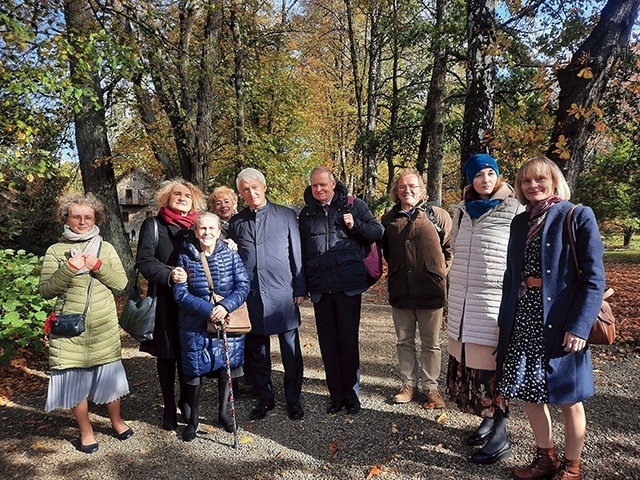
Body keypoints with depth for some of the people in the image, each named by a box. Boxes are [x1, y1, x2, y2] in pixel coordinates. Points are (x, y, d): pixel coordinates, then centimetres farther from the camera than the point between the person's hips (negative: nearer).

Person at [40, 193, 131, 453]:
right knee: (74, 379, 6)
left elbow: (121, 283, 0)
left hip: (104, 328, 1)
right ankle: (86, 431, 26)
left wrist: (98, 266, -13)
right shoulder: (55, 251, 3)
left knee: (109, 374, 9)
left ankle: (116, 420, 32)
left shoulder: (105, 248, 7)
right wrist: (69, 269, -17)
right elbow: (45, 290, -4)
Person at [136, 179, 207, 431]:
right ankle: (169, 408, 25)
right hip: (165, 302, -1)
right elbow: (144, 260, -6)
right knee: (166, 355, 9)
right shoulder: (154, 224, 3)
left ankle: (185, 402, 27)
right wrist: (168, 275, -23)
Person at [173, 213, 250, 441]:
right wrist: (208, 309, -19)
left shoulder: (230, 255, -2)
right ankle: (193, 419, 29)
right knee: (194, 371, 7)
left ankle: (223, 412, 34)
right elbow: (180, 294, -8)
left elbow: (243, 285, -5)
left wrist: (225, 306, -22)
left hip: (228, 322, 1)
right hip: (195, 326, -1)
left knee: (226, 368, 11)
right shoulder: (185, 257, -3)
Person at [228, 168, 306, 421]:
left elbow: (297, 253, 3)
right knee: (256, 350, 11)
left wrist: (300, 288, 0)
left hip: (282, 293, -2)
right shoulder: (236, 222, 10)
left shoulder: (286, 215, 3)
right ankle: (265, 398, 28)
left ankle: (293, 399, 22)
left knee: (291, 350, 5)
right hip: (251, 295, 2)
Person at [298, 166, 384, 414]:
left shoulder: (353, 205, 4)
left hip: (349, 285, -3)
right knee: (328, 343, 9)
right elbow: (301, 249, 18)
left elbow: (378, 232, 6)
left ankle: (351, 392, 21)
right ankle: (336, 395, 22)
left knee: (349, 341, 4)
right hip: (319, 288, 3)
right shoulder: (306, 213, 13)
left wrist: (355, 225, -13)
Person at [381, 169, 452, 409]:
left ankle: (430, 388, 23)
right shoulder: (389, 219, 8)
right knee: (404, 341, 13)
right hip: (400, 291, 3)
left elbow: (450, 248, 5)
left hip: (430, 291, -3)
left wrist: (440, 272, 1)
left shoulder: (438, 215, -1)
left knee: (431, 343, 9)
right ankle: (409, 384, 28)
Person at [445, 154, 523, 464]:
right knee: (466, 364, 11)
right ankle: (488, 420, 29)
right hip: (462, 302, 6)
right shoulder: (462, 211, 12)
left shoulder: (514, 211, -4)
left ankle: (500, 438, 12)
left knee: (491, 368, -3)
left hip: (495, 300, -6)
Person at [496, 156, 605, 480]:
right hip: (522, 320, 6)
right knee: (529, 392, 13)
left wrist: (580, 326, -18)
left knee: (568, 399, 8)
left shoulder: (578, 217, -5)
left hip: (559, 323, -5)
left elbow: (594, 278, -10)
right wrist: (504, 319, 11)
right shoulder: (521, 222, 11)